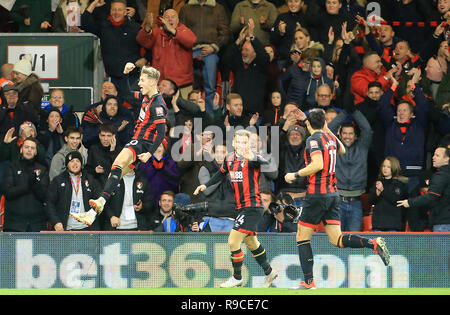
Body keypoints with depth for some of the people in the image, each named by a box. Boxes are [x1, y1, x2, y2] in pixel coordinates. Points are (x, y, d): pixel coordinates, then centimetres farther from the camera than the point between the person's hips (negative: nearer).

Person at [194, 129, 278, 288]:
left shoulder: (251, 159, -15)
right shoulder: (229, 158, 7)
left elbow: (265, 163, -37)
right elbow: (221, 173, 27)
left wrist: (253, 158, -56)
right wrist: (206, 185, 20)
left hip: (252, 207, -8)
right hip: (241, 208, 8)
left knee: (233, 241, -11)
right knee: (250, 243, 20)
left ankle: (237, 278, 6)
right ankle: (269, 272, 38)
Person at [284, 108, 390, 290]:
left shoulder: (313, 139, -10)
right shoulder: (330, 138, 12)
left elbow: (318, 165, -24)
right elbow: (342, 150, 35)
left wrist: (295, 175, -14)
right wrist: (328, 131, 37)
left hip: (317, 195, -7)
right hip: (333, 194, 7)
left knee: (302, 237, 4)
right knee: (337, 240, 4)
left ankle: (308, 281, 0)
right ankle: (374, 244, -15)